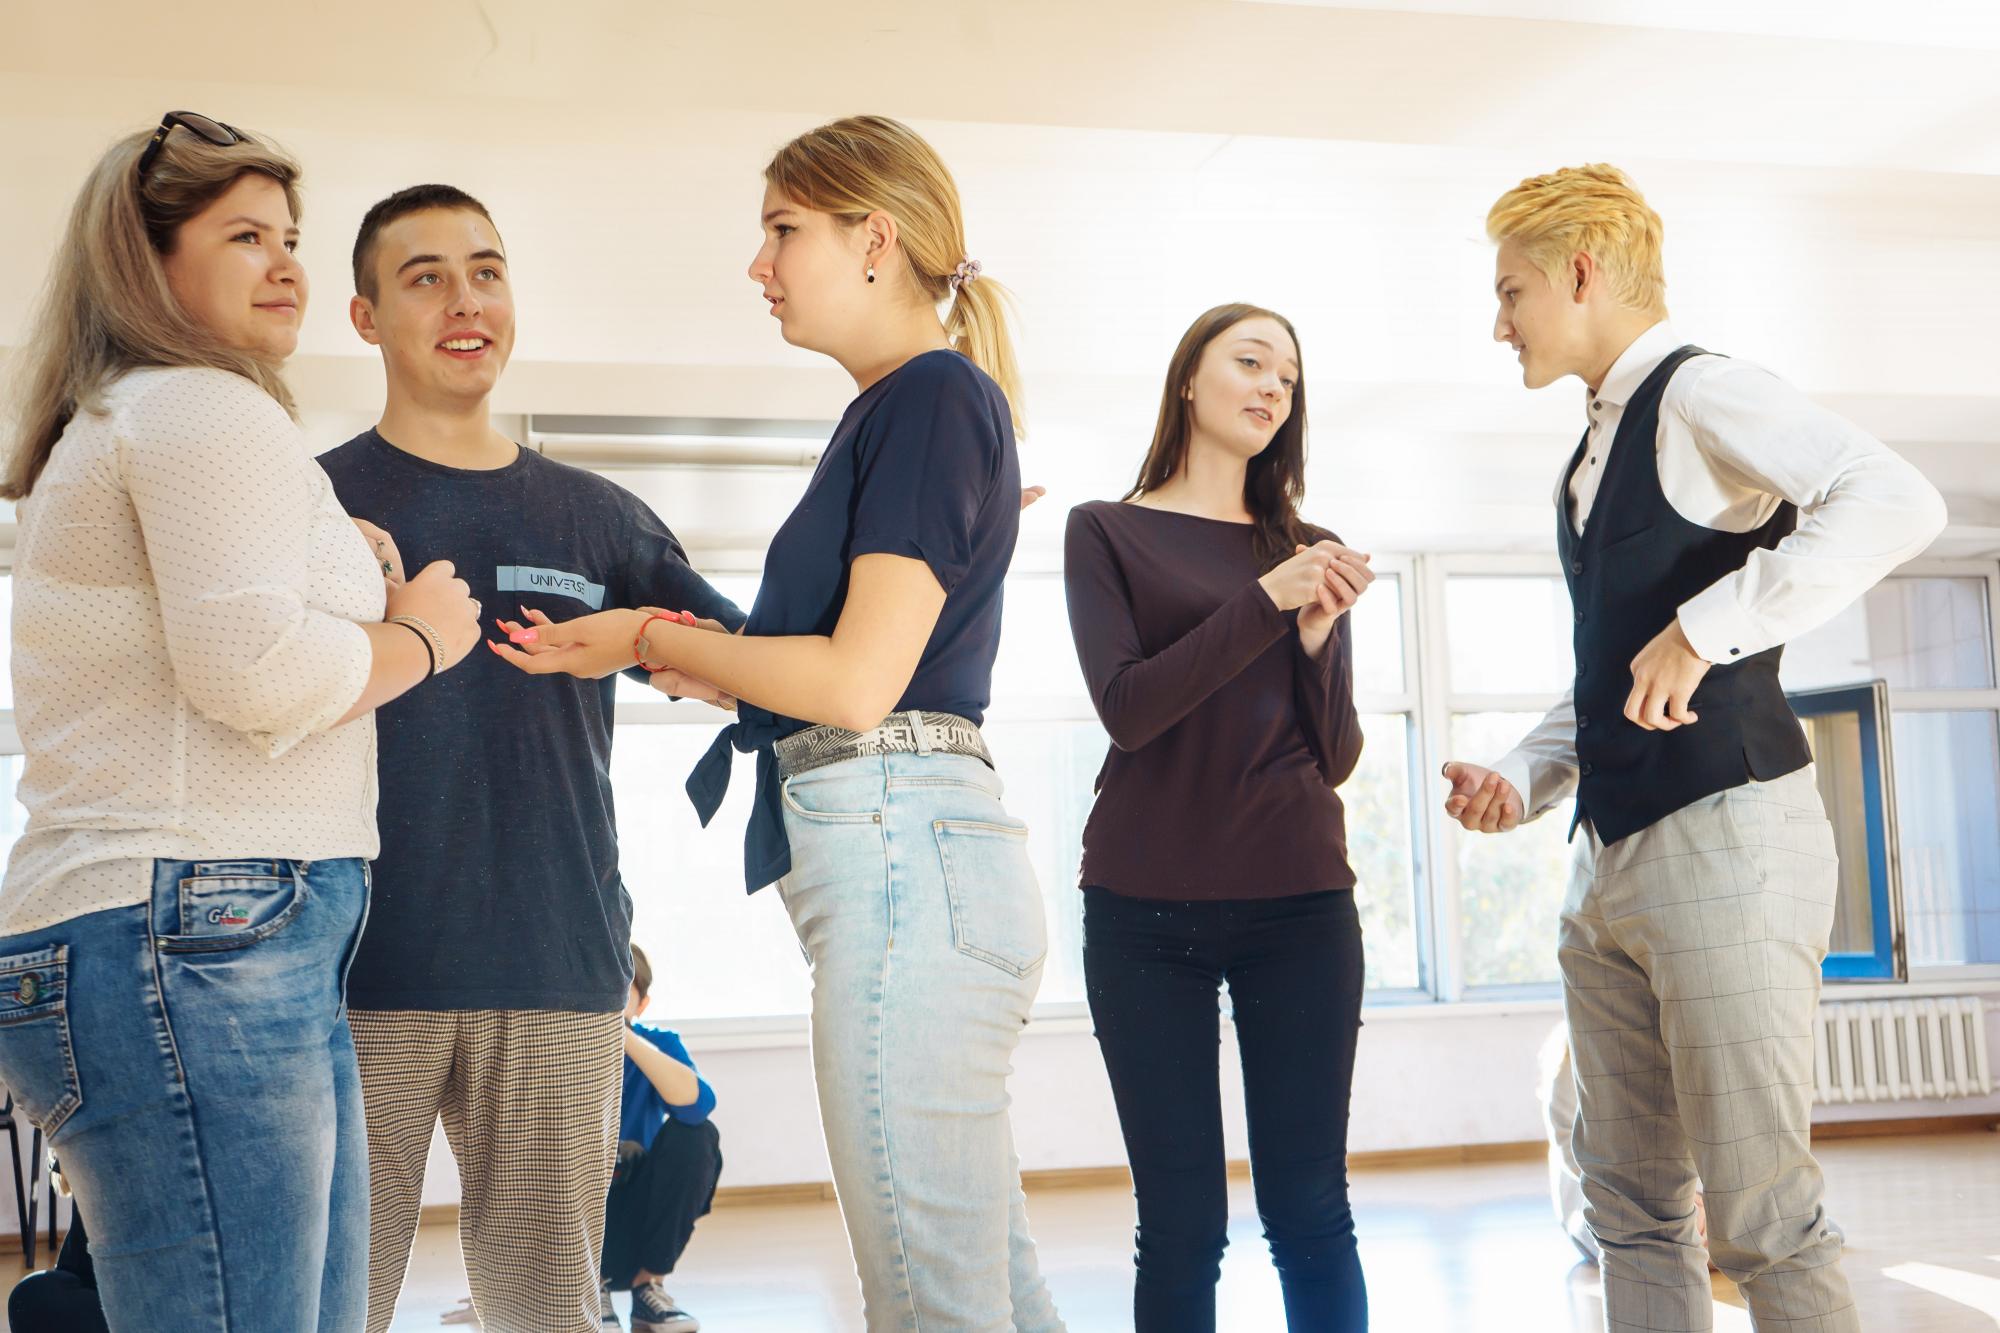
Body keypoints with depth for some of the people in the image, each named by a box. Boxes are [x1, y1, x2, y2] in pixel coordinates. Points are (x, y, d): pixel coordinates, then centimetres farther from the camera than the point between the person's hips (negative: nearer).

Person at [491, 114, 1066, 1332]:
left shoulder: (935, 396, -8)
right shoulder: (901, 407, 21)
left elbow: (859, 681, -16)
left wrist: (655, 639, -4)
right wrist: (694, 666, 15)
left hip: (901, 850, -10)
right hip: (905, 855, 10)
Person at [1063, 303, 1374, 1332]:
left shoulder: (1311, 553, 14)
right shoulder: (1108, 532, 6)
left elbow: (1337, 758, 9)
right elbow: (1128, 708, -8)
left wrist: (1319, 634, -8)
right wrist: (1263, 601, -15)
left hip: (1299, 901, 2)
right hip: (1148, 906, -2)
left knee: (1309, 1211, 1)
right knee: (1182, 1221, 0)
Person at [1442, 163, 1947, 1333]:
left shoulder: (1702, 395, -7)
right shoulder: (1599, 451, 20)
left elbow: (1898, 502, -24)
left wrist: (1709, 625, -27)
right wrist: (1527, 776, 10)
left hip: (1724, 835, -9)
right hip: (1613, 854, 9)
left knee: (1762, 1219, -5)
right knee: (1633, 1206, 12)